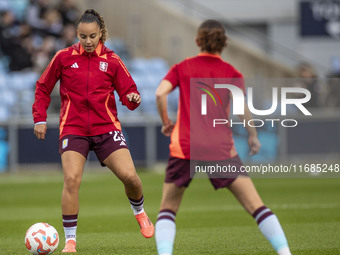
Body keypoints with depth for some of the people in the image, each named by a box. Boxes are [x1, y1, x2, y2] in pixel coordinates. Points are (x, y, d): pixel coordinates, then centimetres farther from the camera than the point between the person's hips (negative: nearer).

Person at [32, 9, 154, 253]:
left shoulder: (111, 60, 3)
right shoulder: (64, 57, 2)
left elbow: (128, 91, 5)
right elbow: (43, 88, 12)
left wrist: (133, 98, -18)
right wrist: (40, 118, 5)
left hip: (106, 127, 1)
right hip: (73, 129, -1)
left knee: (129, 176, -10)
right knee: (71, 180, -17)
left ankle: (140, 213, 24)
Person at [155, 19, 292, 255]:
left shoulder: (182, 68, 10)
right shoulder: (231, 73, 5)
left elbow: (160, 93, -5)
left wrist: (166, 123, 9)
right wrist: (253, 135, 2)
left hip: (184, 147, 1)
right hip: (220, 148, -1)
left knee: (167, 209, 13)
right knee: (256, 205, 1)